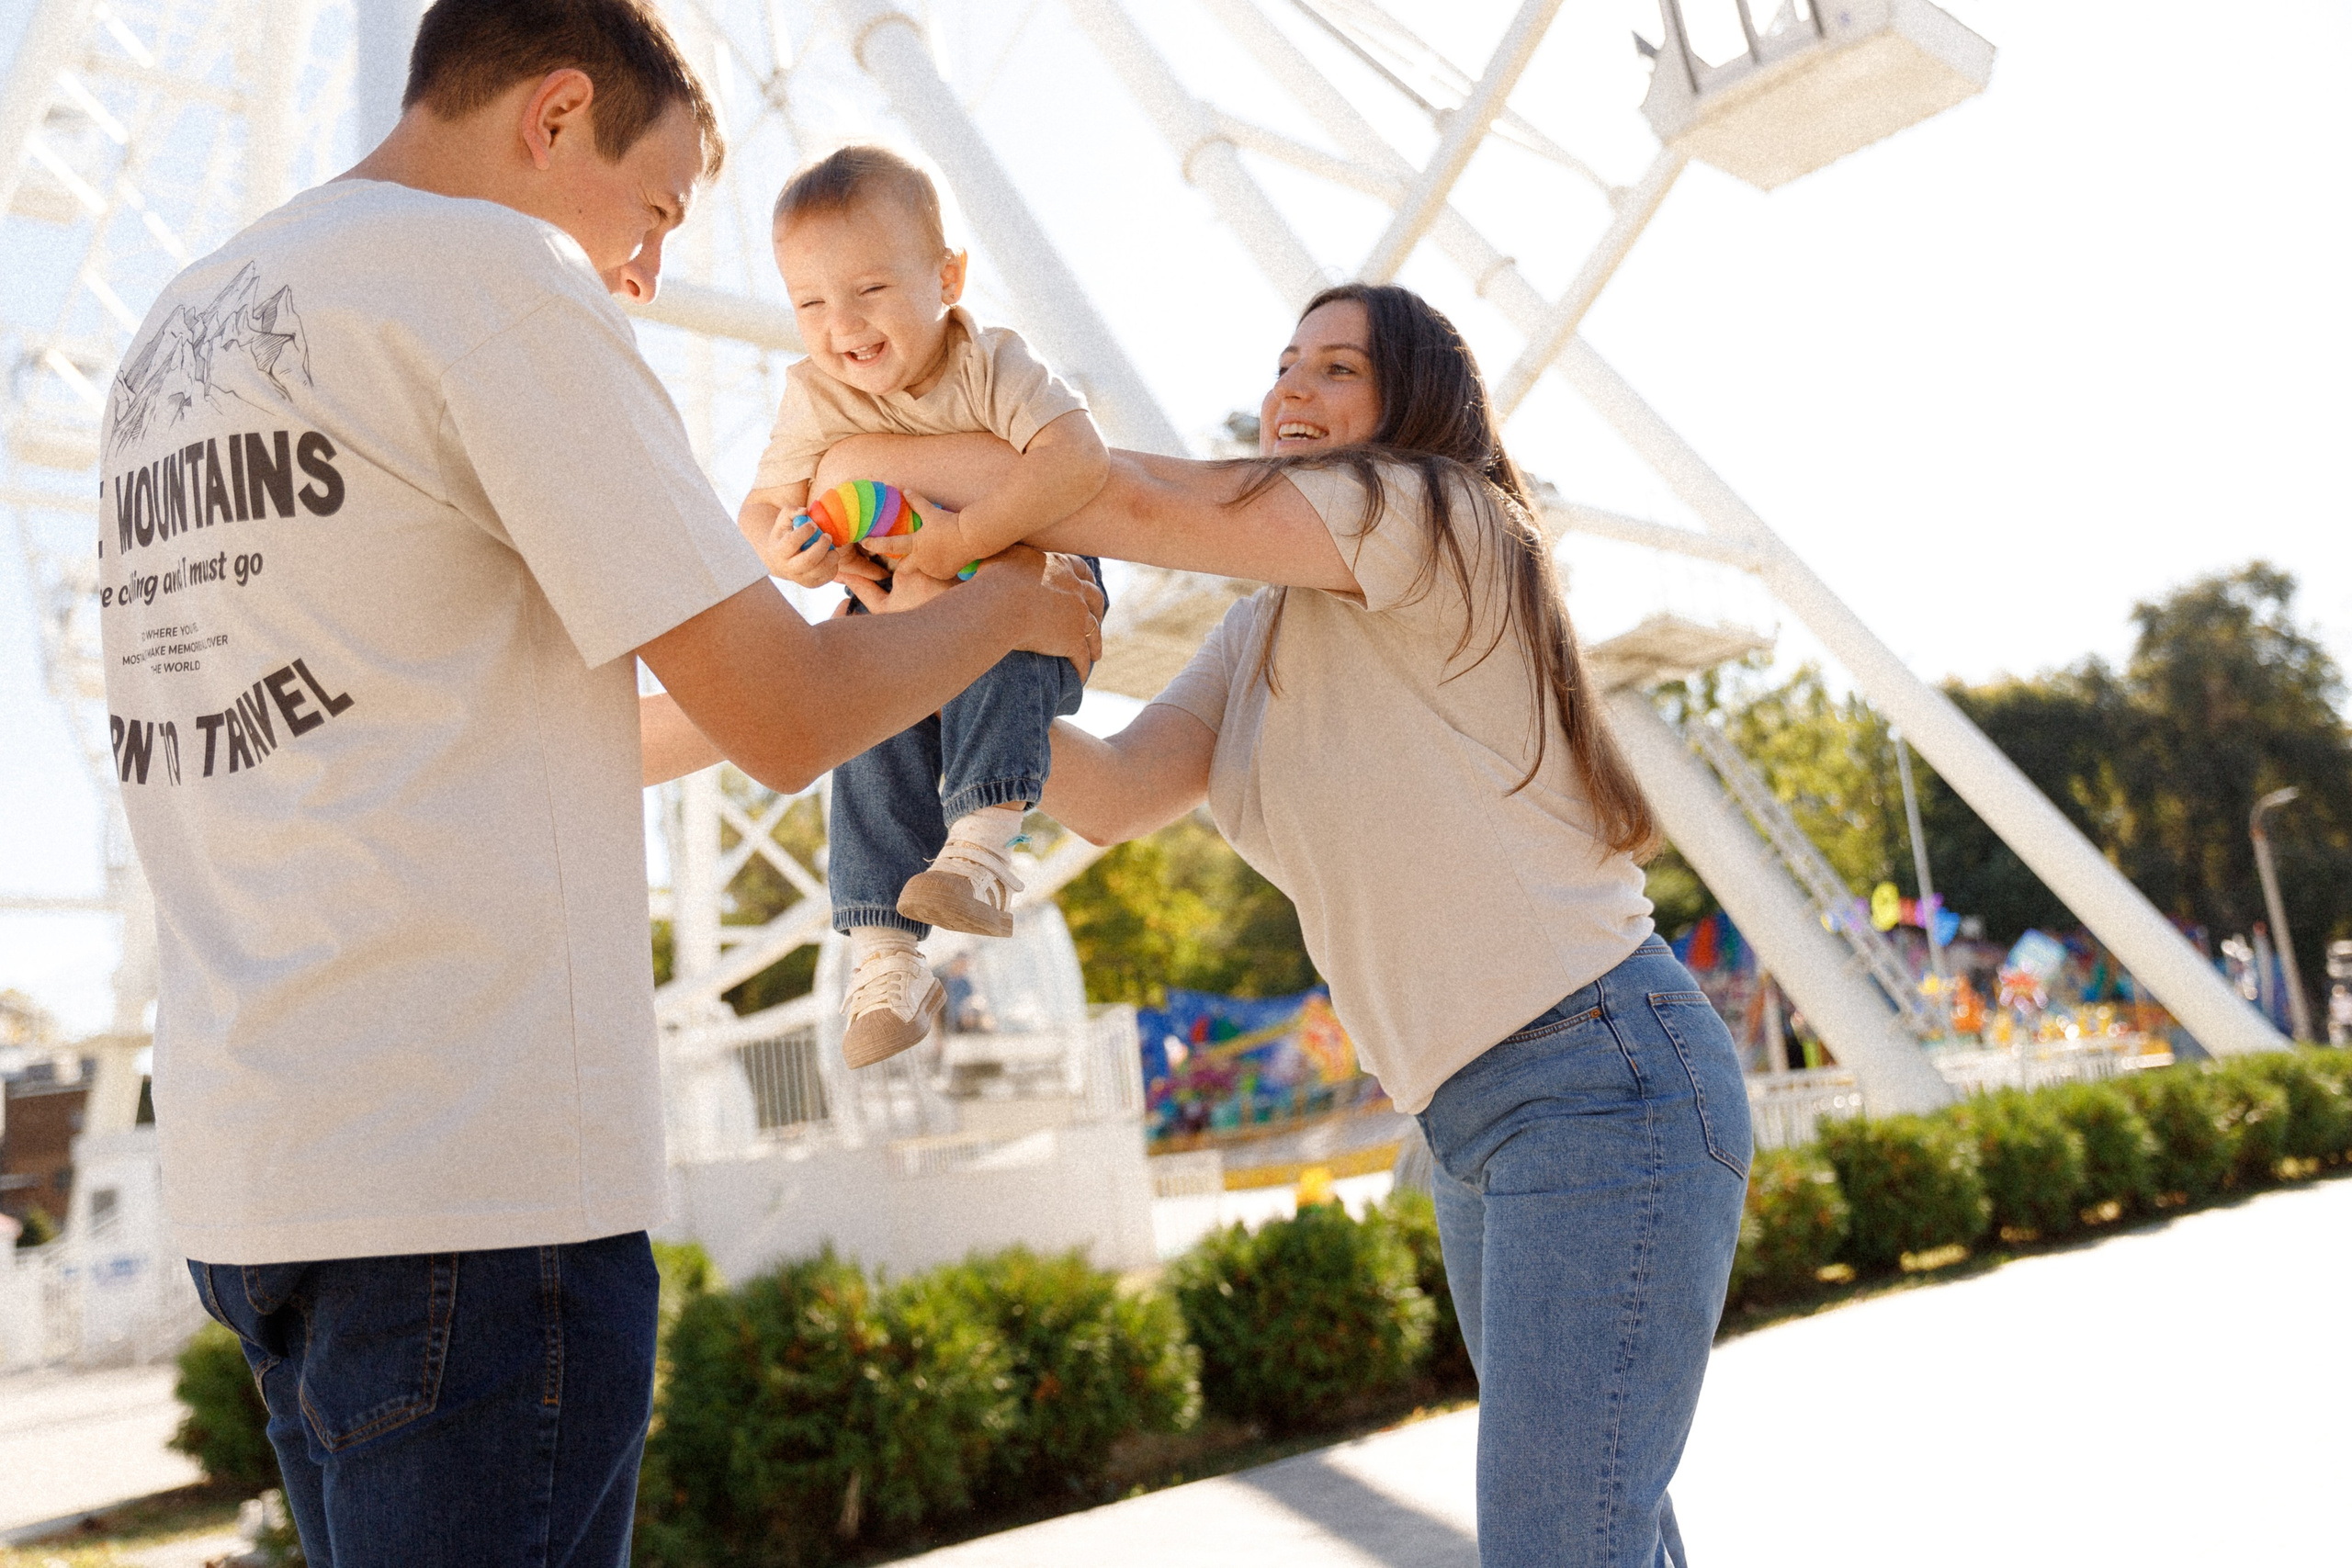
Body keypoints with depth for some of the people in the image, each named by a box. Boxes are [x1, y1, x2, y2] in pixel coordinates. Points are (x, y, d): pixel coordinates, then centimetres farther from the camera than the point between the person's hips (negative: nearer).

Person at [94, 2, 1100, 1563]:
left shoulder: (183, 327, 19)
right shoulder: (493, 275, -9)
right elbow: (787, 722, -8)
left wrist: (752, 675, 28)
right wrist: (1010, 604, 10)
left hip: (247, 1153, 9)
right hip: (470, 1171, -9)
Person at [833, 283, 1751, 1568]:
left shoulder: (1436, 520, -10)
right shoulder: (1262, 640, 15)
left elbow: (1144, 505, -19)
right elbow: (1109, 796, 2)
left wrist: (882, 454, -10)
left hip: (1604, 1088, -9)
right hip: (1471, 1124, 9)